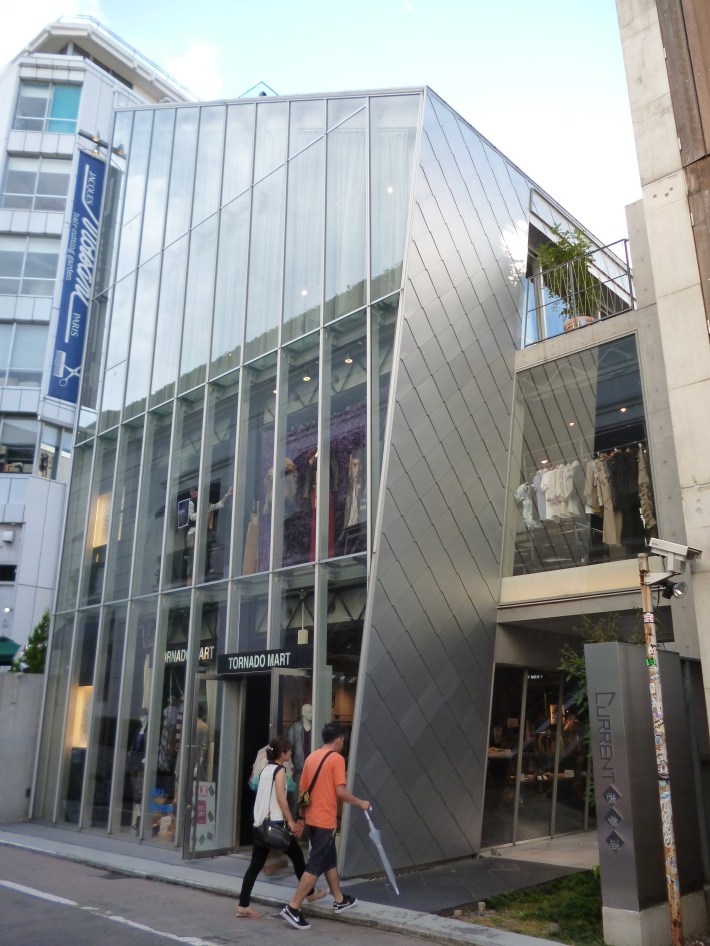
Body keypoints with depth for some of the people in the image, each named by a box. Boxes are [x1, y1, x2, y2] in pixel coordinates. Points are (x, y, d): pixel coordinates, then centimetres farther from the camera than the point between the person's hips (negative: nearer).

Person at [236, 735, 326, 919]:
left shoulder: (265, 769, 14)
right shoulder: (279, 770, -10)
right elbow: (280, 798, -16)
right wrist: (290, 822, -13)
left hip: (261, 823, 7)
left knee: (256, 865, 7)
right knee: (297, 856, 10)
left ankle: (243, 905, 3)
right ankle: (310, 893, 24)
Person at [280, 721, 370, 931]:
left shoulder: (311, 757, 9)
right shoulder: (337, 758, -13)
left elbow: (302, 790, 13)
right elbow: (341, 792, -19)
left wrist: (300, 817, 21)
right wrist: (361, 803, -4)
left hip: (311, 819, 8)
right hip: (325, 821, -8)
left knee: (330, 860, 21)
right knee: (315, 865, -3)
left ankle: (340, 900, 33)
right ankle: (293, 908, -5)